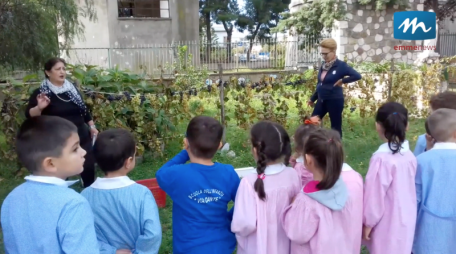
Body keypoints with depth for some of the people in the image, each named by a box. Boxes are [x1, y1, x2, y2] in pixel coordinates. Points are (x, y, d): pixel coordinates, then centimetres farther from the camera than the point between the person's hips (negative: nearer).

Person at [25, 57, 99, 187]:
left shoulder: (72, 88, 7)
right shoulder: (41, 92, -6)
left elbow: (84, 109, 15)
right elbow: (29, 115, -13)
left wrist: (92, 126, 12)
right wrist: (39, 107, -32)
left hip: (81, 137, 4)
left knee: (88, 167, 10)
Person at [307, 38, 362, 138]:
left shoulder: (341, 65, -12)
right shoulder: (323, 65, 8)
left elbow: (357, 76, -19)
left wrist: (342, 81, -17)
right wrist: (313, 98, 20)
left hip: (335, 101, -7)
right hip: (321, 100, 7)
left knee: (336, 127, 3)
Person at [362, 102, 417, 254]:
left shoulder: (382, 158, -24)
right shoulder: (409, 155, -2)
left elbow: (375, 194, -19)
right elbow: (407, 189, 6)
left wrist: (368, 223, -8)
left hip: (389, 224, -7)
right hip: (405, 220, 7)